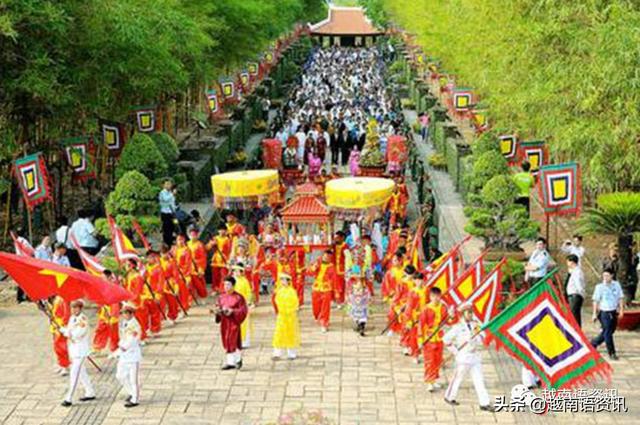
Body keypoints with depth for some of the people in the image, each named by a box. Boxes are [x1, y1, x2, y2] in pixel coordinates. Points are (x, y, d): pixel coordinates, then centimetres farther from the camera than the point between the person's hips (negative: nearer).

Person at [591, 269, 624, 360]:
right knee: (607, 333, -7)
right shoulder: (599, 287, -7)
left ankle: (593, 343, 32)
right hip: (604, 312, -5)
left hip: (614, 312, 5)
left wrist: (621, 310, 1)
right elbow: (596, 301, -4)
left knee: (609, 332, 12)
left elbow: (620, 298, 9)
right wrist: (594, 314, -6)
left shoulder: (616, 285, 3)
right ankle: (612, 353, 1)